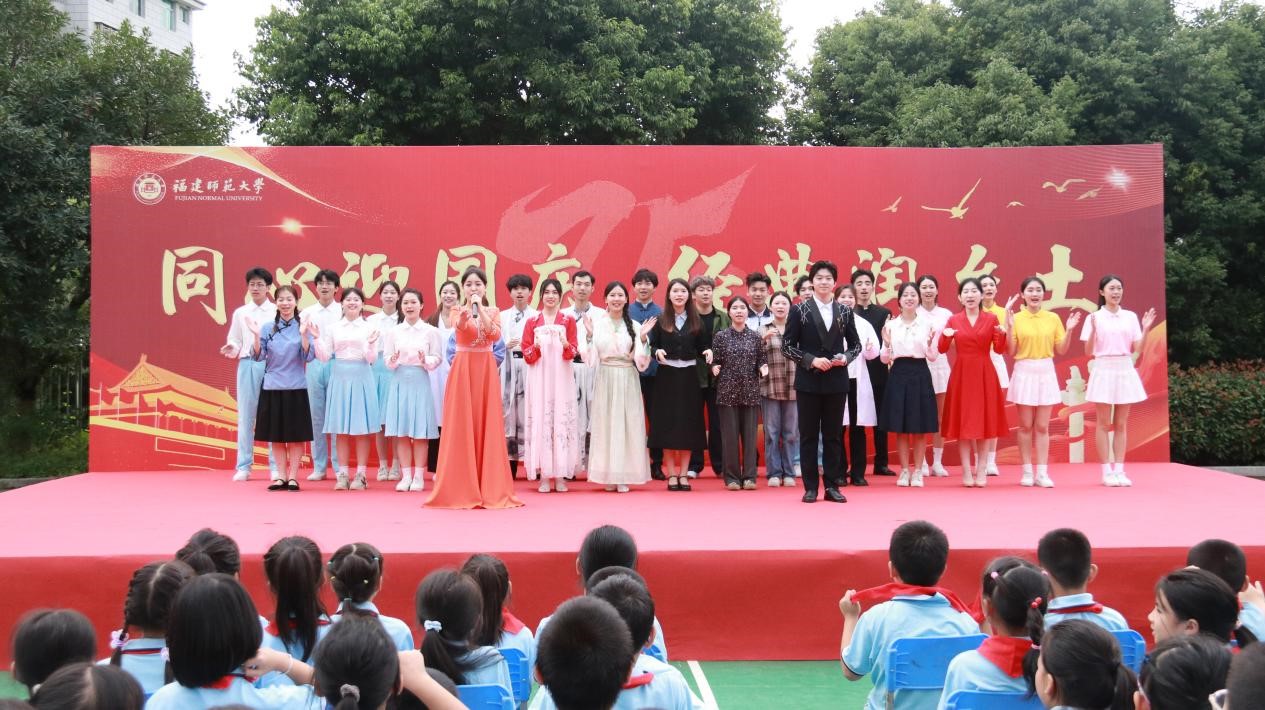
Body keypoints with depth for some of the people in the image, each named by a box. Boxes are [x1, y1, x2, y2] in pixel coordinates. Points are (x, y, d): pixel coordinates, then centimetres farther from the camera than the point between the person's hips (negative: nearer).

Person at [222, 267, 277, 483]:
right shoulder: (240, 313, 11)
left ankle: (275, 467, 7)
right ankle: (244, 467, 10)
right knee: (245, 416, 4)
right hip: (247, 365, 2)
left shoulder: (277, 312, 5)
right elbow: (235, 340, 10)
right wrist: (231, 348, -11)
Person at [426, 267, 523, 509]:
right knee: (461, 426, -4)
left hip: (486, 370, 1)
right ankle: (460, 489, 1)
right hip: (462, 370, -1)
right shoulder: (456, 311, 5)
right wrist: (469, 307, -35)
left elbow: (496, 335, -11)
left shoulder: (493, 312, 10)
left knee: (487, 425, -1)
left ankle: (490, 489, 4)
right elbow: (460, 325, -18)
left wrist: (480, 308, -13)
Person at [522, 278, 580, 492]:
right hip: (539, 379, 0)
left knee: (562, 420, -4)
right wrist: (536, 345, -16)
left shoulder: (568, 321, 8)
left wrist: (565, 342, -20)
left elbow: (573, 353, 1)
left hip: (561, 378, 0)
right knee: (540, 420, -5)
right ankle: (543, 475, -1)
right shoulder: (532, 322, 9)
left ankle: (560, 475, 1)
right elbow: (527, 355, 4)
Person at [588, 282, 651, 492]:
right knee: (605, 424, 0)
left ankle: (623, 476, 6)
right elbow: (590, 356, -3)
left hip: (627, 379, 1)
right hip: (605, 378, -1)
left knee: (627, 425, 0)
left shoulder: (634, 325, 6)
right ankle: (608, 475, 7)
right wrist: (589, 335, -15)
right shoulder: (597, 322, 1)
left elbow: (640, 359, 1)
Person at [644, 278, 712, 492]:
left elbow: (702, 347, 6)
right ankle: (671, 474, 7)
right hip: (666, 375, -2)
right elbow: (652, 345, -4)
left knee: (688, 424, 2)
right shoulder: (660, 320, 1)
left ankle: (683, 474, 11)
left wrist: (707, 353, -16)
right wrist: (657, 352, -25)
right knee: (667, 425, -1)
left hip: (689, 376, 2)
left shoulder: (695, 321, 7)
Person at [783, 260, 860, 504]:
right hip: (809, 381, -2)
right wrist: (812, 360, -14)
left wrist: (845, 357, -8)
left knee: (833, 435, 7)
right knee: (808, 435, 3)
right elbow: (787, 346, -3)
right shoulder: (800, 310, 0)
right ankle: (810, 487, 9)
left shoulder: (844, 312, 7)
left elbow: (855, 344, 12)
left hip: (836, 381, 2)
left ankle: (832, 485, 14)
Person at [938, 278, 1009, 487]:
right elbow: (942, 350, 2)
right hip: (961, 374, 0)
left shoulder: (991, 319, 3)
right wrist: (945, 336, -18)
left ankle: (981, 470, 10)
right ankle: (966, 472, 6)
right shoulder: (953, 320, 4)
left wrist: (1002, 334, -19)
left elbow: (999, 349, -1)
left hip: (985, 374, 0)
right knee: (962, 421, 0)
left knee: (984, 420, 2)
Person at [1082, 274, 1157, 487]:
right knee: (1104, 423, 0)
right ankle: (1107, 472, 4)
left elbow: (1137, 350, 5)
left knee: (1121, 424, 6)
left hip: (1125, 370, 3)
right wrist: (1094, 330, -19)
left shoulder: (1130, 317, 7)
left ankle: (1119, 470, 9)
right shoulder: (1094, 317, -1)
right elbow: (1088, 352, -5)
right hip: (1103, 371, -3)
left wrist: (1145, 329, -7)